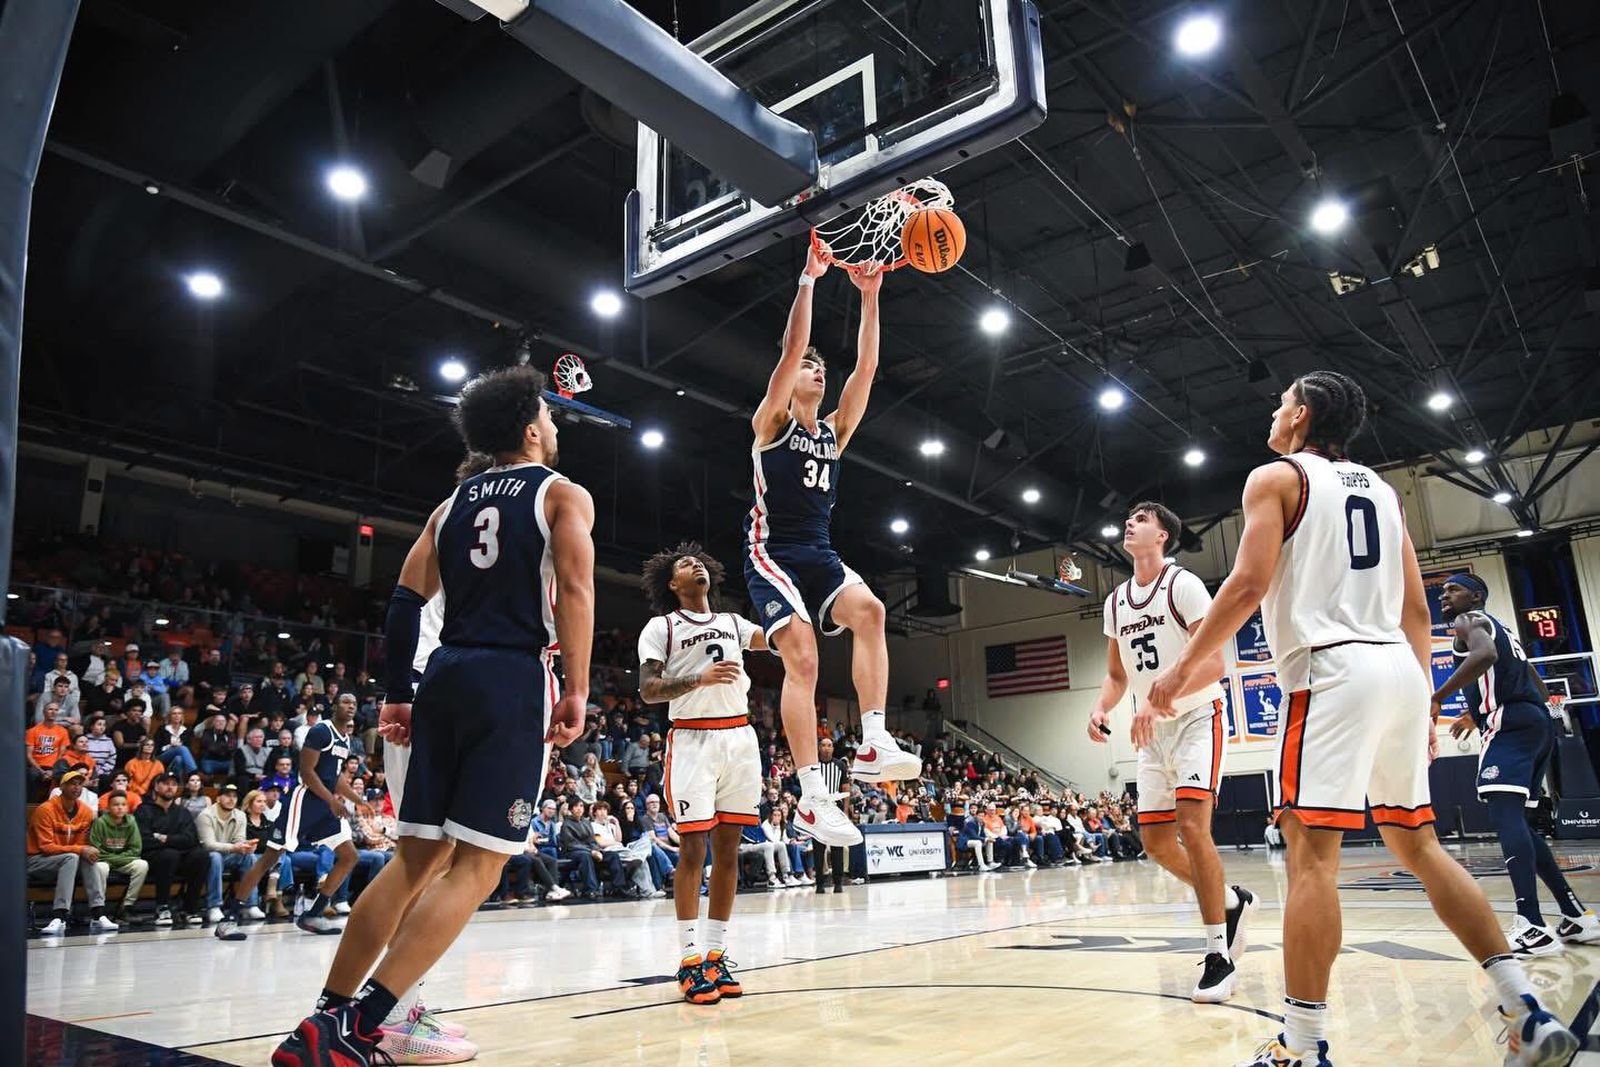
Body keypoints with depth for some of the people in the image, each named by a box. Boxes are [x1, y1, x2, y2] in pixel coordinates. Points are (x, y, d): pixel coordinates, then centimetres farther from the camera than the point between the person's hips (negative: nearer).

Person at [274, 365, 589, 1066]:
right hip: (514, 680, -6)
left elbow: (406, 601, 13)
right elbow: (574, 589, -11)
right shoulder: (564, 494, 5)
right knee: (476, 866, -4)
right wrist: (576, 692, -13)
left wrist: (396, 694, 16)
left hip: (446, 678, 6)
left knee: (417, 857, 13)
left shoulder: (453, 503, 20)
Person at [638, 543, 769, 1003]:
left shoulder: (732, 622, 18)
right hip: (693, 740, -5)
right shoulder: (661, 627, 3)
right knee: (693, 850, -6)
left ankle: (715, 954, 12)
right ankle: (691, 960, 0)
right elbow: (647, 690, -7)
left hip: (740, 737, 5)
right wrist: (699, 679, -21)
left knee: (727, 850, 5)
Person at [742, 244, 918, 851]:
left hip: (820, 555, 5)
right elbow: (792, 348, -9)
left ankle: (873, 744, -26)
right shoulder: (771, 423, 3)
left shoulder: (834, 431, 17)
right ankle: (812, 797, -20)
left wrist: (869, 297, 4)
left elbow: (866, 367, 9)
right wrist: (808, 279, -9)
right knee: (802, 659, -20)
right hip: (773, 554, -5)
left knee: (868, 610, -25)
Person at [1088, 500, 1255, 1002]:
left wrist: (1158, 698, -31)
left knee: (1191, 823, -20)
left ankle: (1219, 956, -10)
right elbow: (1117, 675, 16)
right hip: (1153, 731, 7)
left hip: (1197, 718, -7)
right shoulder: (1115, 602, 9)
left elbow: (1213, 663, -19)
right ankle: (1231, 901, 30)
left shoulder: (1183, 584, -11)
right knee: (1155, 839, 6)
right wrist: (1101, 707, -5)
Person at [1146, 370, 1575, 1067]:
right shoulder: (1380, 488, 22)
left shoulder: (1275, 477, 1)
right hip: (1399, 669, 8)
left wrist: (1183, 668, -6)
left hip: (1332, 670, -7)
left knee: (1312, 852, -9)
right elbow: (1417, 609, 19)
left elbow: (1249, 584, -12)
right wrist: (1420, 705, 23)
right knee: (1417, 845, 16)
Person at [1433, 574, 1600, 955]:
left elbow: (1485, 655, -22)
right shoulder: (1499, 628, 30)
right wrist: (1478, 714, 37)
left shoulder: (1469, 621, 2)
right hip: (1538, 723, 10)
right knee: (1513, 819, 15)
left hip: (1510, 723, -10)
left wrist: (1436, 698, -21)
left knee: (1504, 812, -19)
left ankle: (1533, 928, -30)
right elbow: (1540, 690, 33)